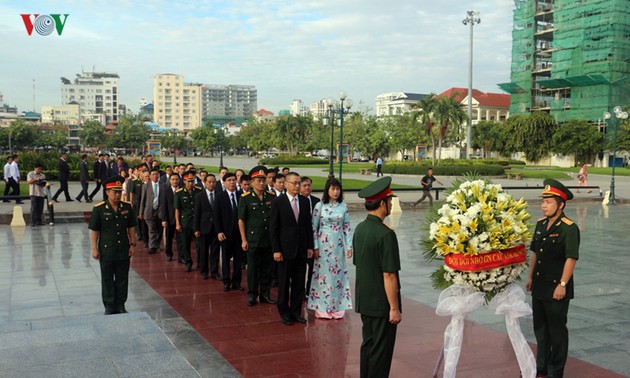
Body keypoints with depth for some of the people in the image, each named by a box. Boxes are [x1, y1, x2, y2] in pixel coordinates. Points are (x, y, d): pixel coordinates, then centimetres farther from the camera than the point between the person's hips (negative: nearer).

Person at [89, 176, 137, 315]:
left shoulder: (127, 207, 0)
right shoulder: (99, 209, -8)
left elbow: (131, 227, 7)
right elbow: (95, 230, -4)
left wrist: (132, 244, 4)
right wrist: (94, 248, -5)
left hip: (124, 251, 2)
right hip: (106, 251, -2)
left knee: (122, 280, 10)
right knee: (107, 281, 9)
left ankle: (120, 306, 23)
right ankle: (109, 307, 20)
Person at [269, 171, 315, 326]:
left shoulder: (305, 201, 5)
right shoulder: (278, 202, -7)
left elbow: (309, 225, 9)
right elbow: (273, 228, -7)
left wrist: (310, 246, 5)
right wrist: (276, 250, -11)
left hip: (302, 249, 4)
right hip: (285, 249, -4)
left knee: (299, 283, 9)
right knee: (284, 282, 6)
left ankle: (296, 311, 20)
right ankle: (284, 312, 20)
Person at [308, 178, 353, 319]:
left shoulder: (343, 206, 2)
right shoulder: (319, 206, -5)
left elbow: (347, 227, 5)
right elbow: (314, 227, -2)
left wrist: (349, 245, 2)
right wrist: (315, 247, -6)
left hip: (338, 245, 2)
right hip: (323, 244, -2)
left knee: (338, 274, 6)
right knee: (323, 274, 3)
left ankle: (337, 307, 17)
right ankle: (322, 307, 13)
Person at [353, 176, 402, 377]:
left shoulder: (359, 229, 4)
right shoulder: (386, 234, -21)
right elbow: (389, 275, -21)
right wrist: (394, 308, -15)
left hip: (364, 300, 8)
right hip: (382, 304, -8)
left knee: (368, 345, 19)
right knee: (381, 351, 5)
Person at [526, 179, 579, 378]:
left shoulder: (569, 228, -16)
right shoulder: (540, 224, 7)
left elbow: (571, 258, -20)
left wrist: (562, 285, -22)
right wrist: (530, 277, 14)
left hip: (556, 289, -7)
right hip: (539, 287, 8)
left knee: (557, 330, 6)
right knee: (540, 328, 18)